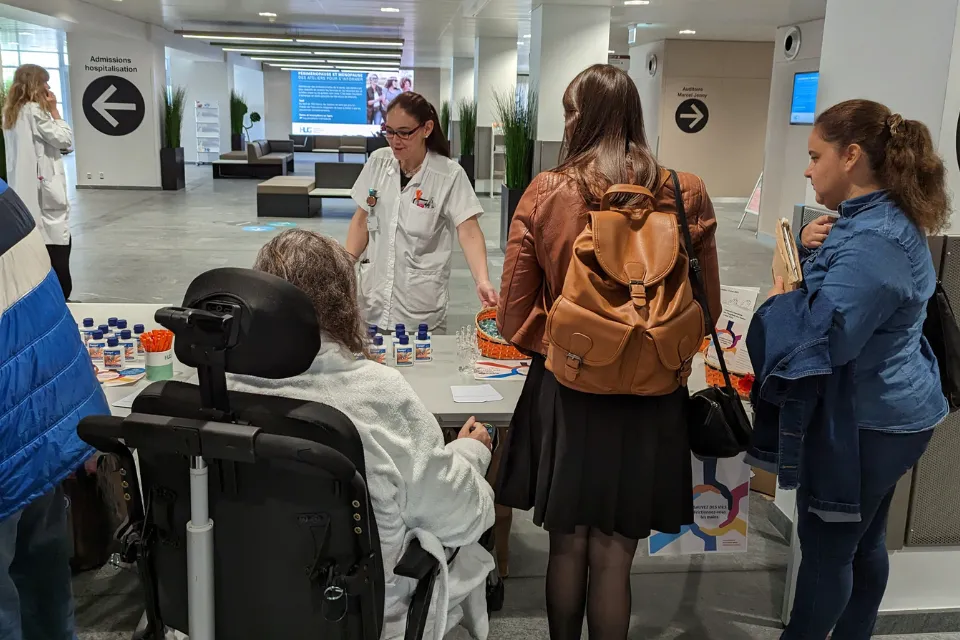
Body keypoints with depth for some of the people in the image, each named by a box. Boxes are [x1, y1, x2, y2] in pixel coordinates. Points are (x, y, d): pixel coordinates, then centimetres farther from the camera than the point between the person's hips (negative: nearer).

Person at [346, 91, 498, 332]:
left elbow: (469, 232, -18)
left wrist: (482, 282, -33)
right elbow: (361, 221, 9)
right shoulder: (378, 162, 1)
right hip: (374, 297, 4)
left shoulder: (449, 175, -11)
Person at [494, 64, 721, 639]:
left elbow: (514, 317, -5)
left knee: (568, 546, 17)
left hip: (564, 392, 0)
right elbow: (708, 309, 3)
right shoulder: (686, 195, -7)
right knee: (613, 557, 12)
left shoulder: (545, 193, -9)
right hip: (650, 398, 0)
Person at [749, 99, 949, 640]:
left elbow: (822, 341, -31)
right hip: (887, 412, 10)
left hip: (864, 422, -10)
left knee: (826, 547, 5)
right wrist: (811, 247, -5)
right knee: (863, 540, 21)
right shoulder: (885, 219, 8)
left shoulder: (871, 241, -26)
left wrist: (783, 297, -14)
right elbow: (841, 283, 15)